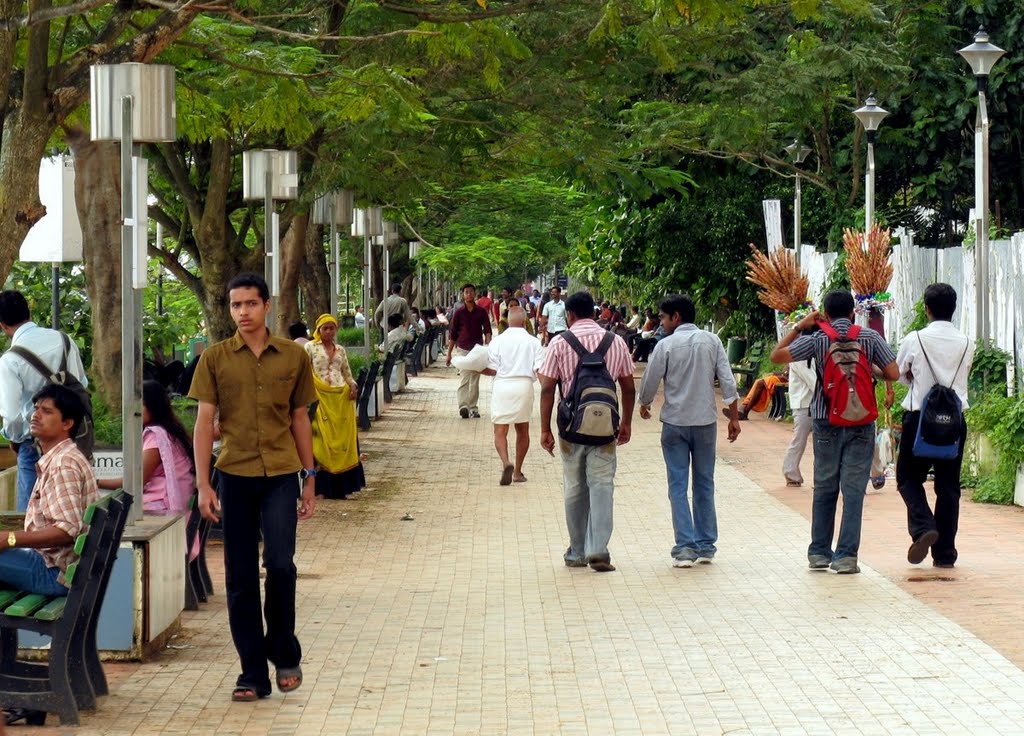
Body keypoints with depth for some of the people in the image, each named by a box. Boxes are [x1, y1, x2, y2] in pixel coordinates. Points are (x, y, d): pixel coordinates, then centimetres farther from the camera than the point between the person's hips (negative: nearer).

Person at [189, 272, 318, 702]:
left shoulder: (293, 357, 5)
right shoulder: (215, 359, 3)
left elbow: (300, 419, 12)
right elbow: (204, 421, 1)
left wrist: (310, 479, 11)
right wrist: (203, 484, -5)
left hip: (281, 474, 0)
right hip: (234, 475, 0)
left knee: (280, 564, -11)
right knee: (240, 577, 3)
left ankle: (284, 654, 11)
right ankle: (252, 674, 10)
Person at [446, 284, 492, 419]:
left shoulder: (481, 312, 4)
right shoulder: (459, 313, 3)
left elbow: (487, 330, -1)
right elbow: (453, 334, 7)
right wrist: (449, 354, 6)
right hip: (463, 349, -2)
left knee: (475, 380, 7)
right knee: (464, 377, -16)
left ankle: (472, 408, 13)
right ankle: (463, 406, -27)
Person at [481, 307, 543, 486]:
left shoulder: (498, 341, -2)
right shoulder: (533, 342, 1)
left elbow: (492, 370, -2)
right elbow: (540, 370, -4)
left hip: (502, 385, -2)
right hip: (524, 385, 2)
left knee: (500, 430, 0)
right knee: (522, 430, 17)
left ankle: (506, 463, -26)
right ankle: (517, 472, 21)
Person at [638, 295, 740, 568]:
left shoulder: (666, 345, -8)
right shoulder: (712, 341, 1)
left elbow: (650, 381, -2)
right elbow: (727, 381, -3)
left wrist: (644, 404, 19)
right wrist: (734, 417, 5)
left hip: (675, 422, -3)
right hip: (705, 422, 3)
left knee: (678, 486, 2)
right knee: (704, 484, 12)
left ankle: (685, 547, -6)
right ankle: (706, 546, 15)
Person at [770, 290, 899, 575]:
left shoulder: (817, 339, -3)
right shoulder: (870, 337, -2)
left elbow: (777, 356, 0)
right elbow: (893, 374, -3)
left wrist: (799, 327, 7)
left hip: (826, 422, 1)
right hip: (861, 423, -1)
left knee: (824, 488, 12)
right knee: (853, 489, 0)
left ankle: (819, 553, 16)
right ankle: (846, 556, -5)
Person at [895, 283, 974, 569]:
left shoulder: (914, 339, -8)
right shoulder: (966, 344, 1)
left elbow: (899, 374, 6)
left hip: (920, 418, -3)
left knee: (909, 478, 11)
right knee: (948, 486, 9)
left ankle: (923, 527, -14)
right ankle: (945, 553, 10)